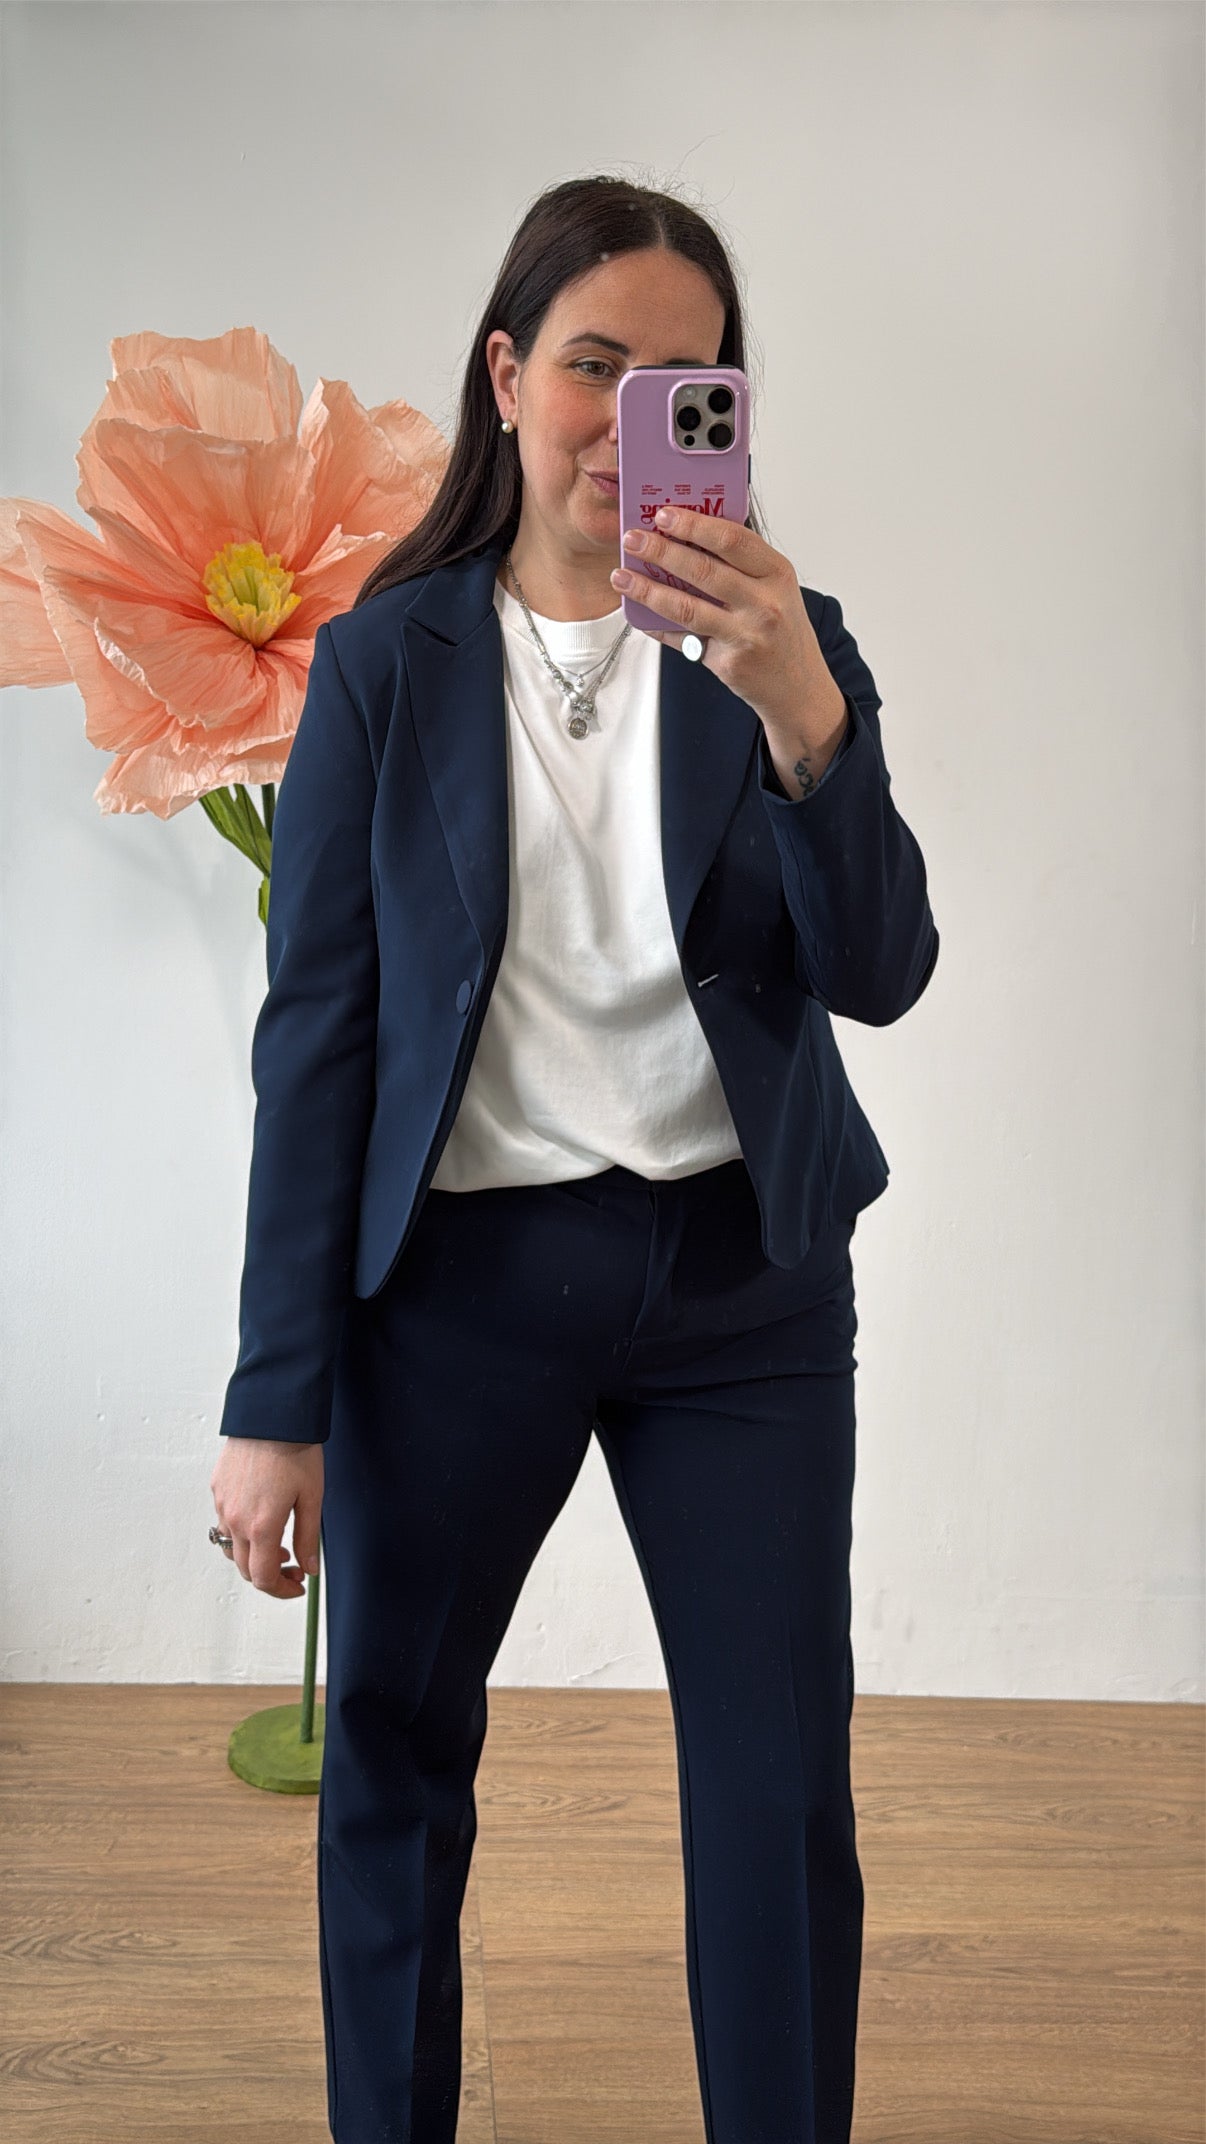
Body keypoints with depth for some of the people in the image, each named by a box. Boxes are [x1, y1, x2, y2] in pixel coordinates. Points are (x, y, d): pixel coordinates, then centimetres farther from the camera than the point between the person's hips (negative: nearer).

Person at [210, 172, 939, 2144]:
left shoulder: (784, 645, 2)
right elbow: (316, 1031, -3)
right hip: (461, 1276, 0)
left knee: (784, 1791, 4)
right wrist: (278, 1401, -5)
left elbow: (882, 974, -7)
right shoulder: (385, 662, -1)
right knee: (393, 1751, 14)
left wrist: (797, 708, -24)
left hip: (741, 1278, 1)